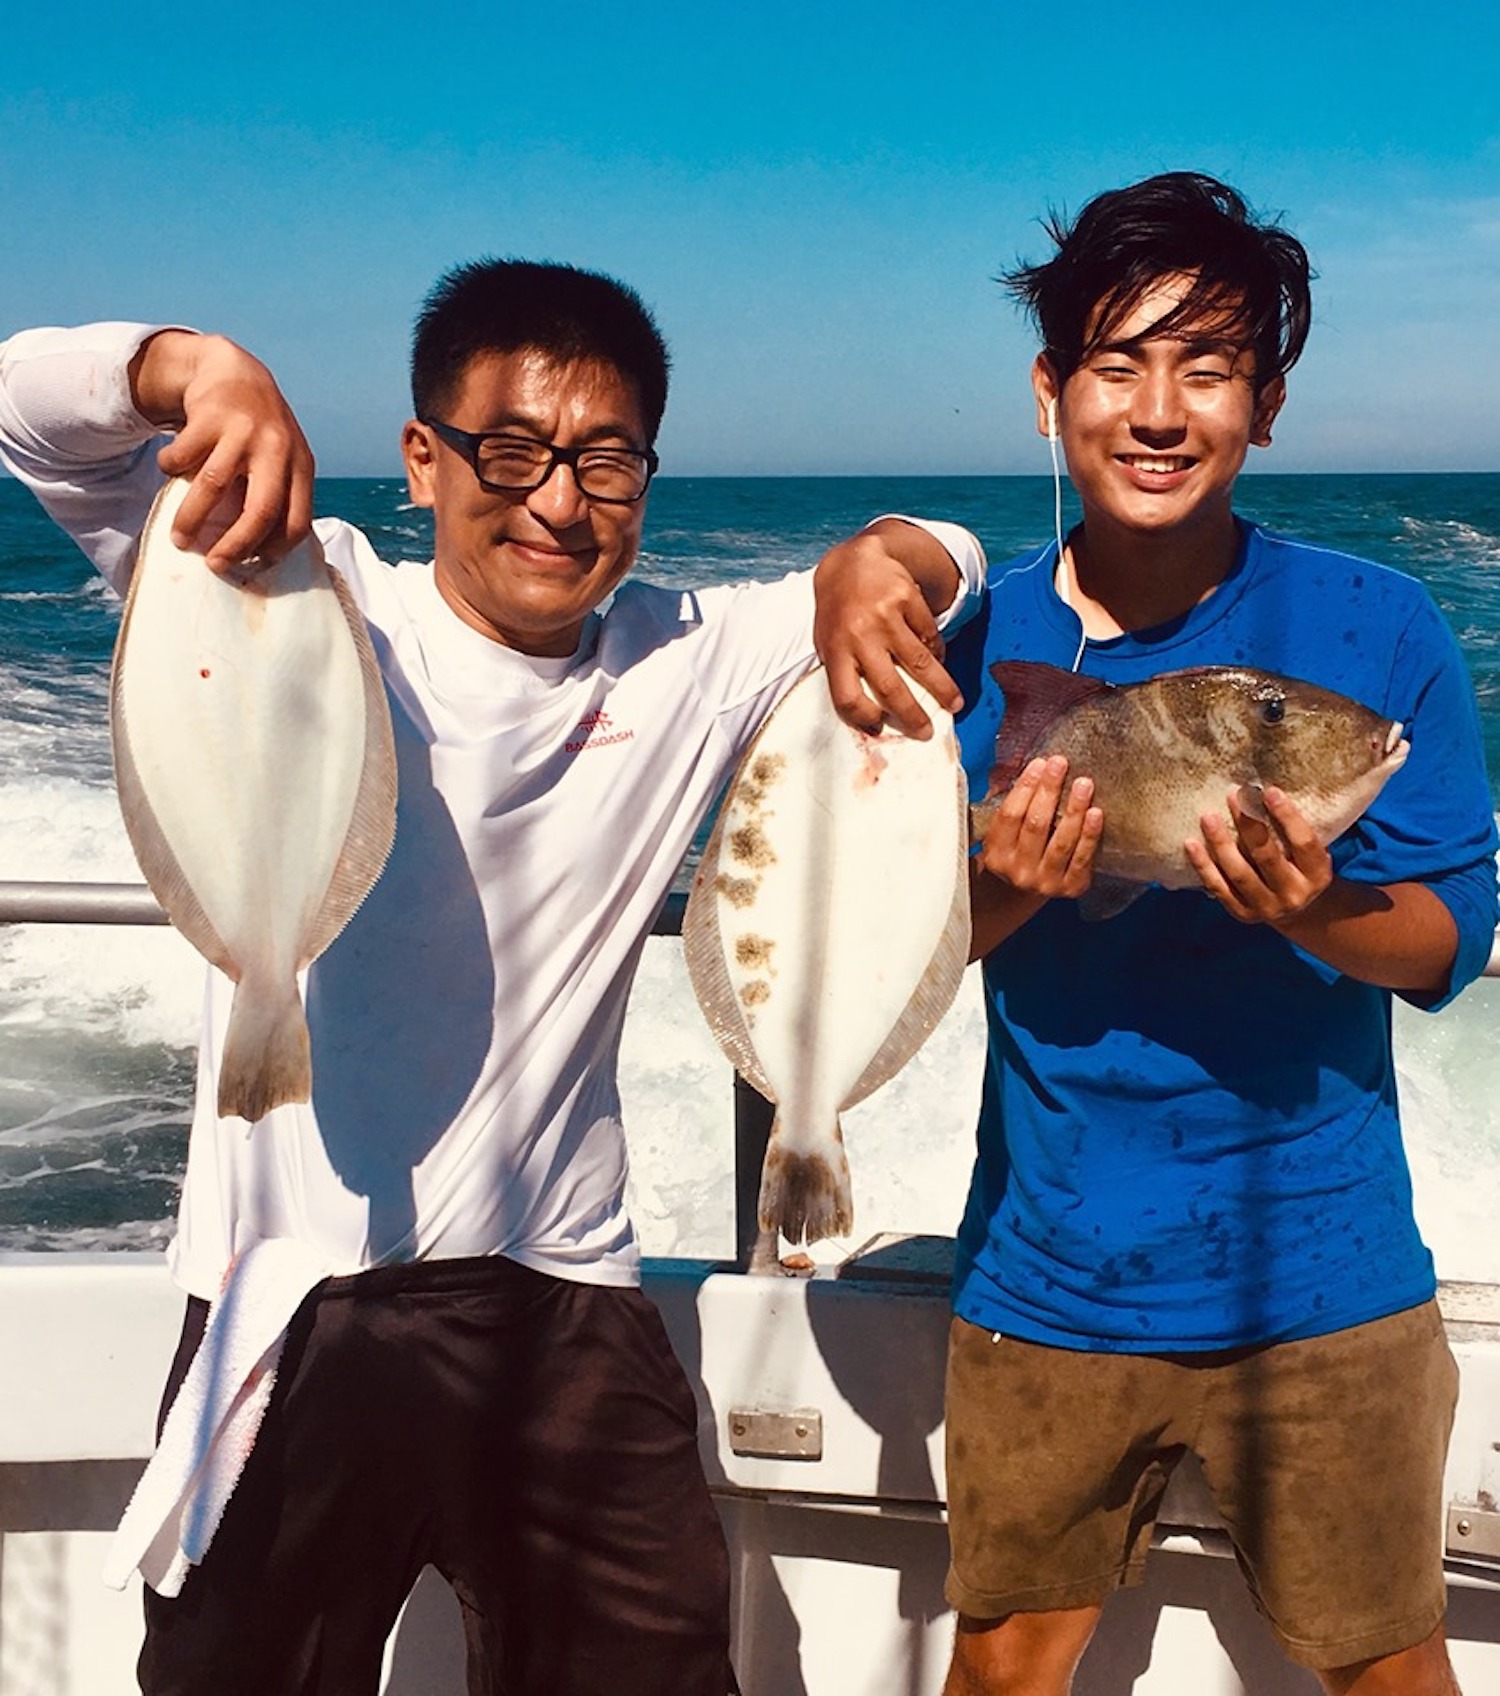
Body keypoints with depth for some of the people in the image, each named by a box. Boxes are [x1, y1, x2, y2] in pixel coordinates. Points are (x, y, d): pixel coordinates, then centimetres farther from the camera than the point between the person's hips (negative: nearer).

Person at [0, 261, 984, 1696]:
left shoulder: (685, 664, 3)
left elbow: (944, 560, 11)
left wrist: (878, 559, -13)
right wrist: (194, 368, -31)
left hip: (564, 1308, 3)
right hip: (294, 1306, -2)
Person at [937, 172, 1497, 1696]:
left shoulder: (1373, 630, -8)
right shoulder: (974, 640, -5)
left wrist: (1317, 912, -26)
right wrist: (1005, 892, -22)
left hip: (1322, 1287, -1)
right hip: (1045, 1277, 1)